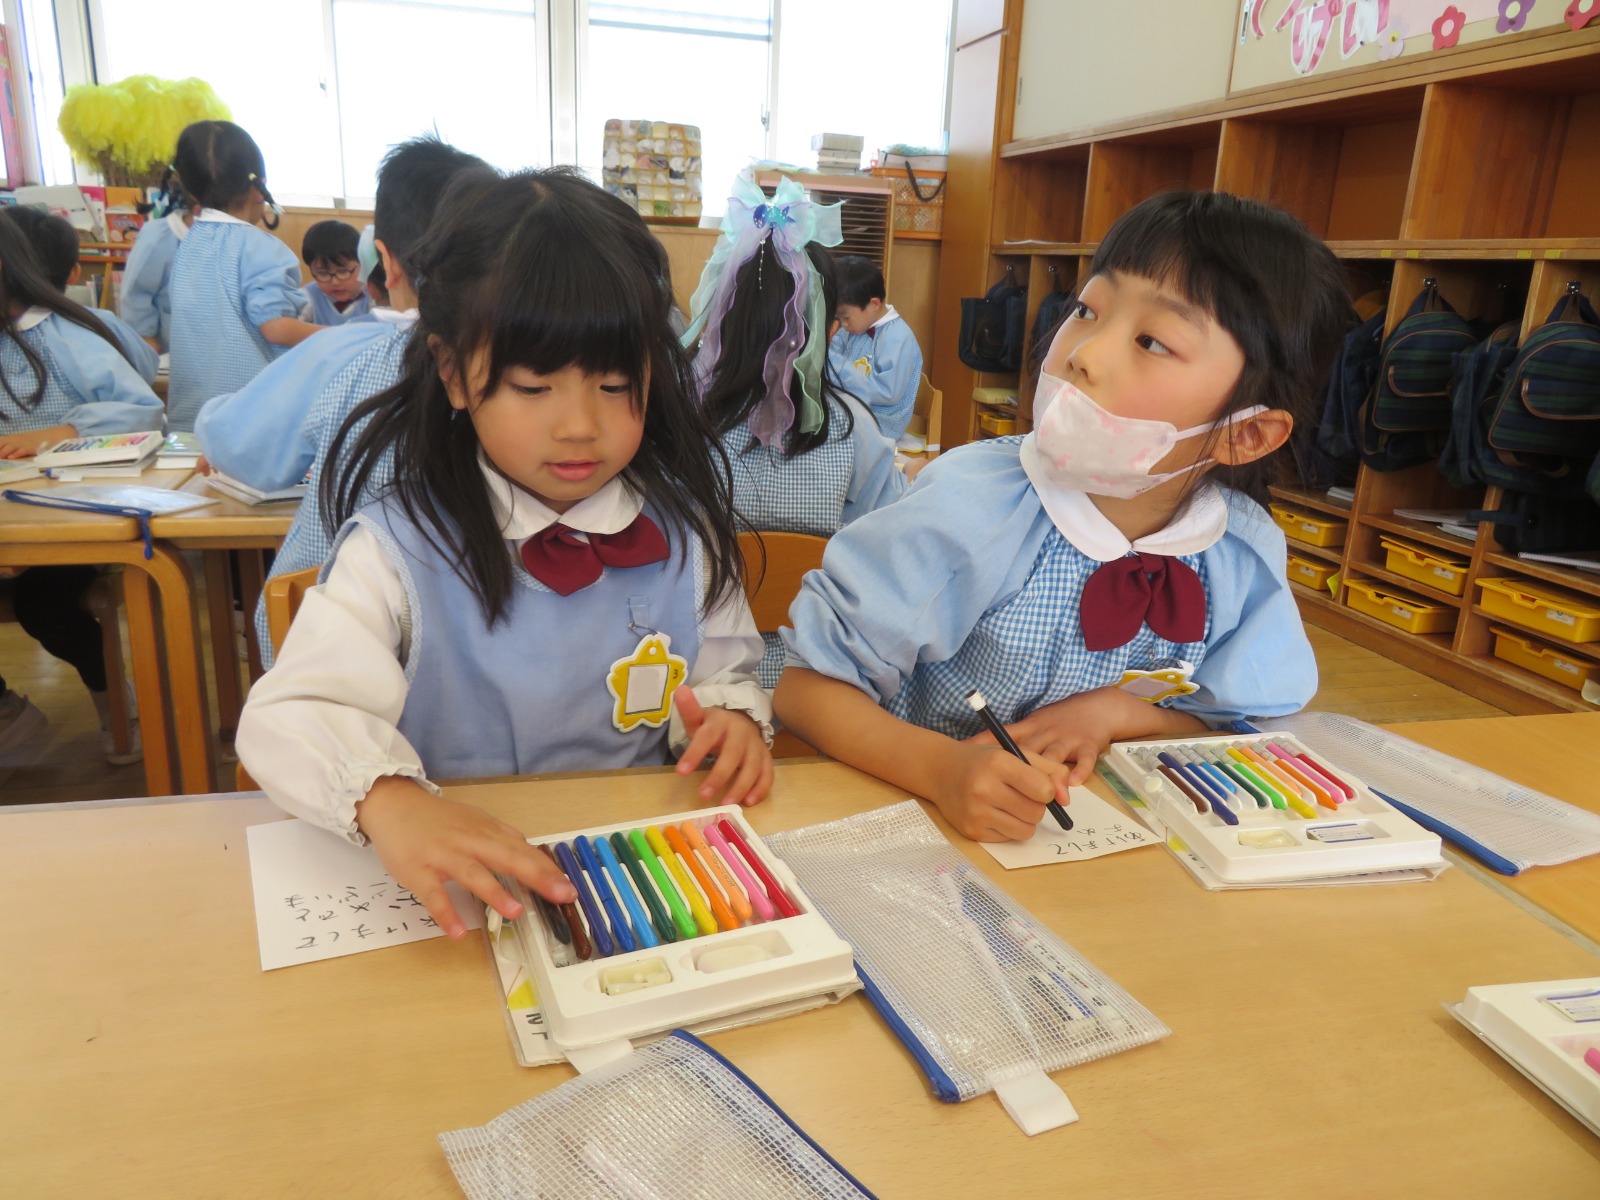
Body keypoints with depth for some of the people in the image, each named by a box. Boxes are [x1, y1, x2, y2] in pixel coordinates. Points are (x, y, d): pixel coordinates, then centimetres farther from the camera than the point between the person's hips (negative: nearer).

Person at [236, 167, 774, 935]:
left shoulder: (684, 535, 2)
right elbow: (288, 717, -16)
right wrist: (388, 799, -36)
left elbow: (724, 672, 12)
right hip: (460, 901, -5)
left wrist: (731, 718, -11)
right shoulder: (397, 551, -7)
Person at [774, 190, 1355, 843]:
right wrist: (942, 768, -31)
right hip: (925, 825, -3)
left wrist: (1119, 710, -12)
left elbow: (1239, 725, 6)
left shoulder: (1246, 557, -8)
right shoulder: (970, 507, -20)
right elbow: (807, 684, -15)